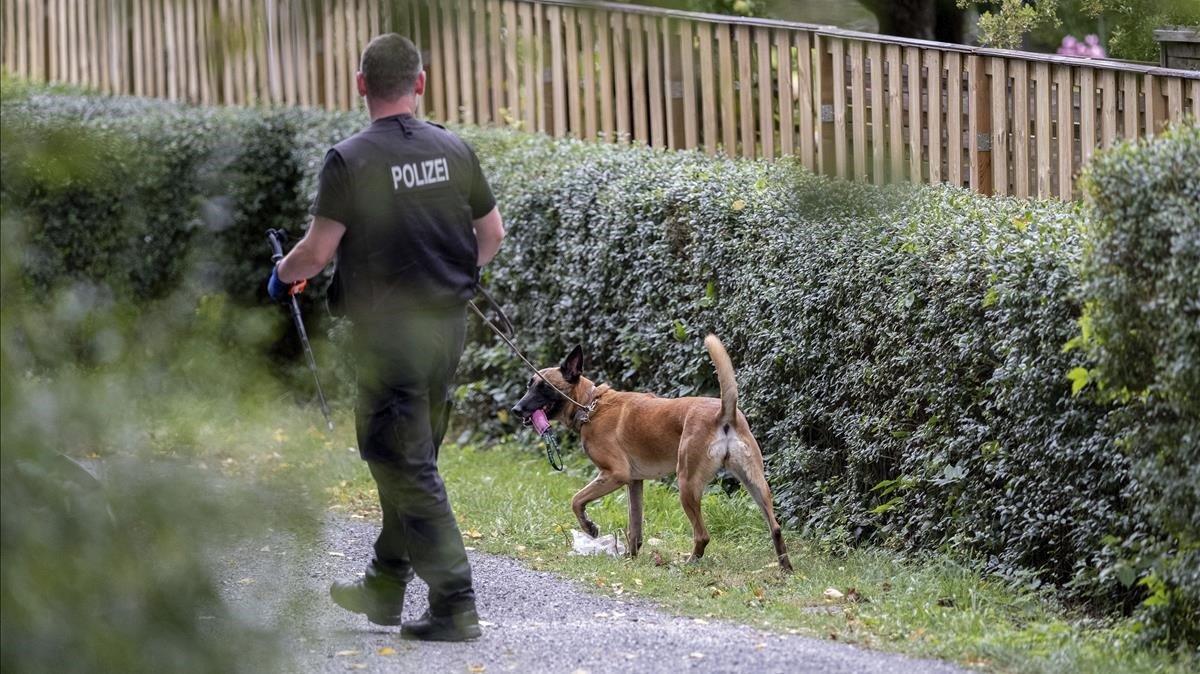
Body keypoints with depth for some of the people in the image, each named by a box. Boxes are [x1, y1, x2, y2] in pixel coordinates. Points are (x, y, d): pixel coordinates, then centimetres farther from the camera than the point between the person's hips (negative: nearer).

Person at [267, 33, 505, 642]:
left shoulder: (350, 159, -13)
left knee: (406, 465, -2)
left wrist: (283, 274, 8)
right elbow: (492, 235, 12)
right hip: (449, 322, 6)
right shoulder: (453, 151, 3)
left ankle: (454, 604, -7)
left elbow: (317, 252, -13)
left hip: (389, 330, -6)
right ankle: (384, 586, 29)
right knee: (411, 456, 18)